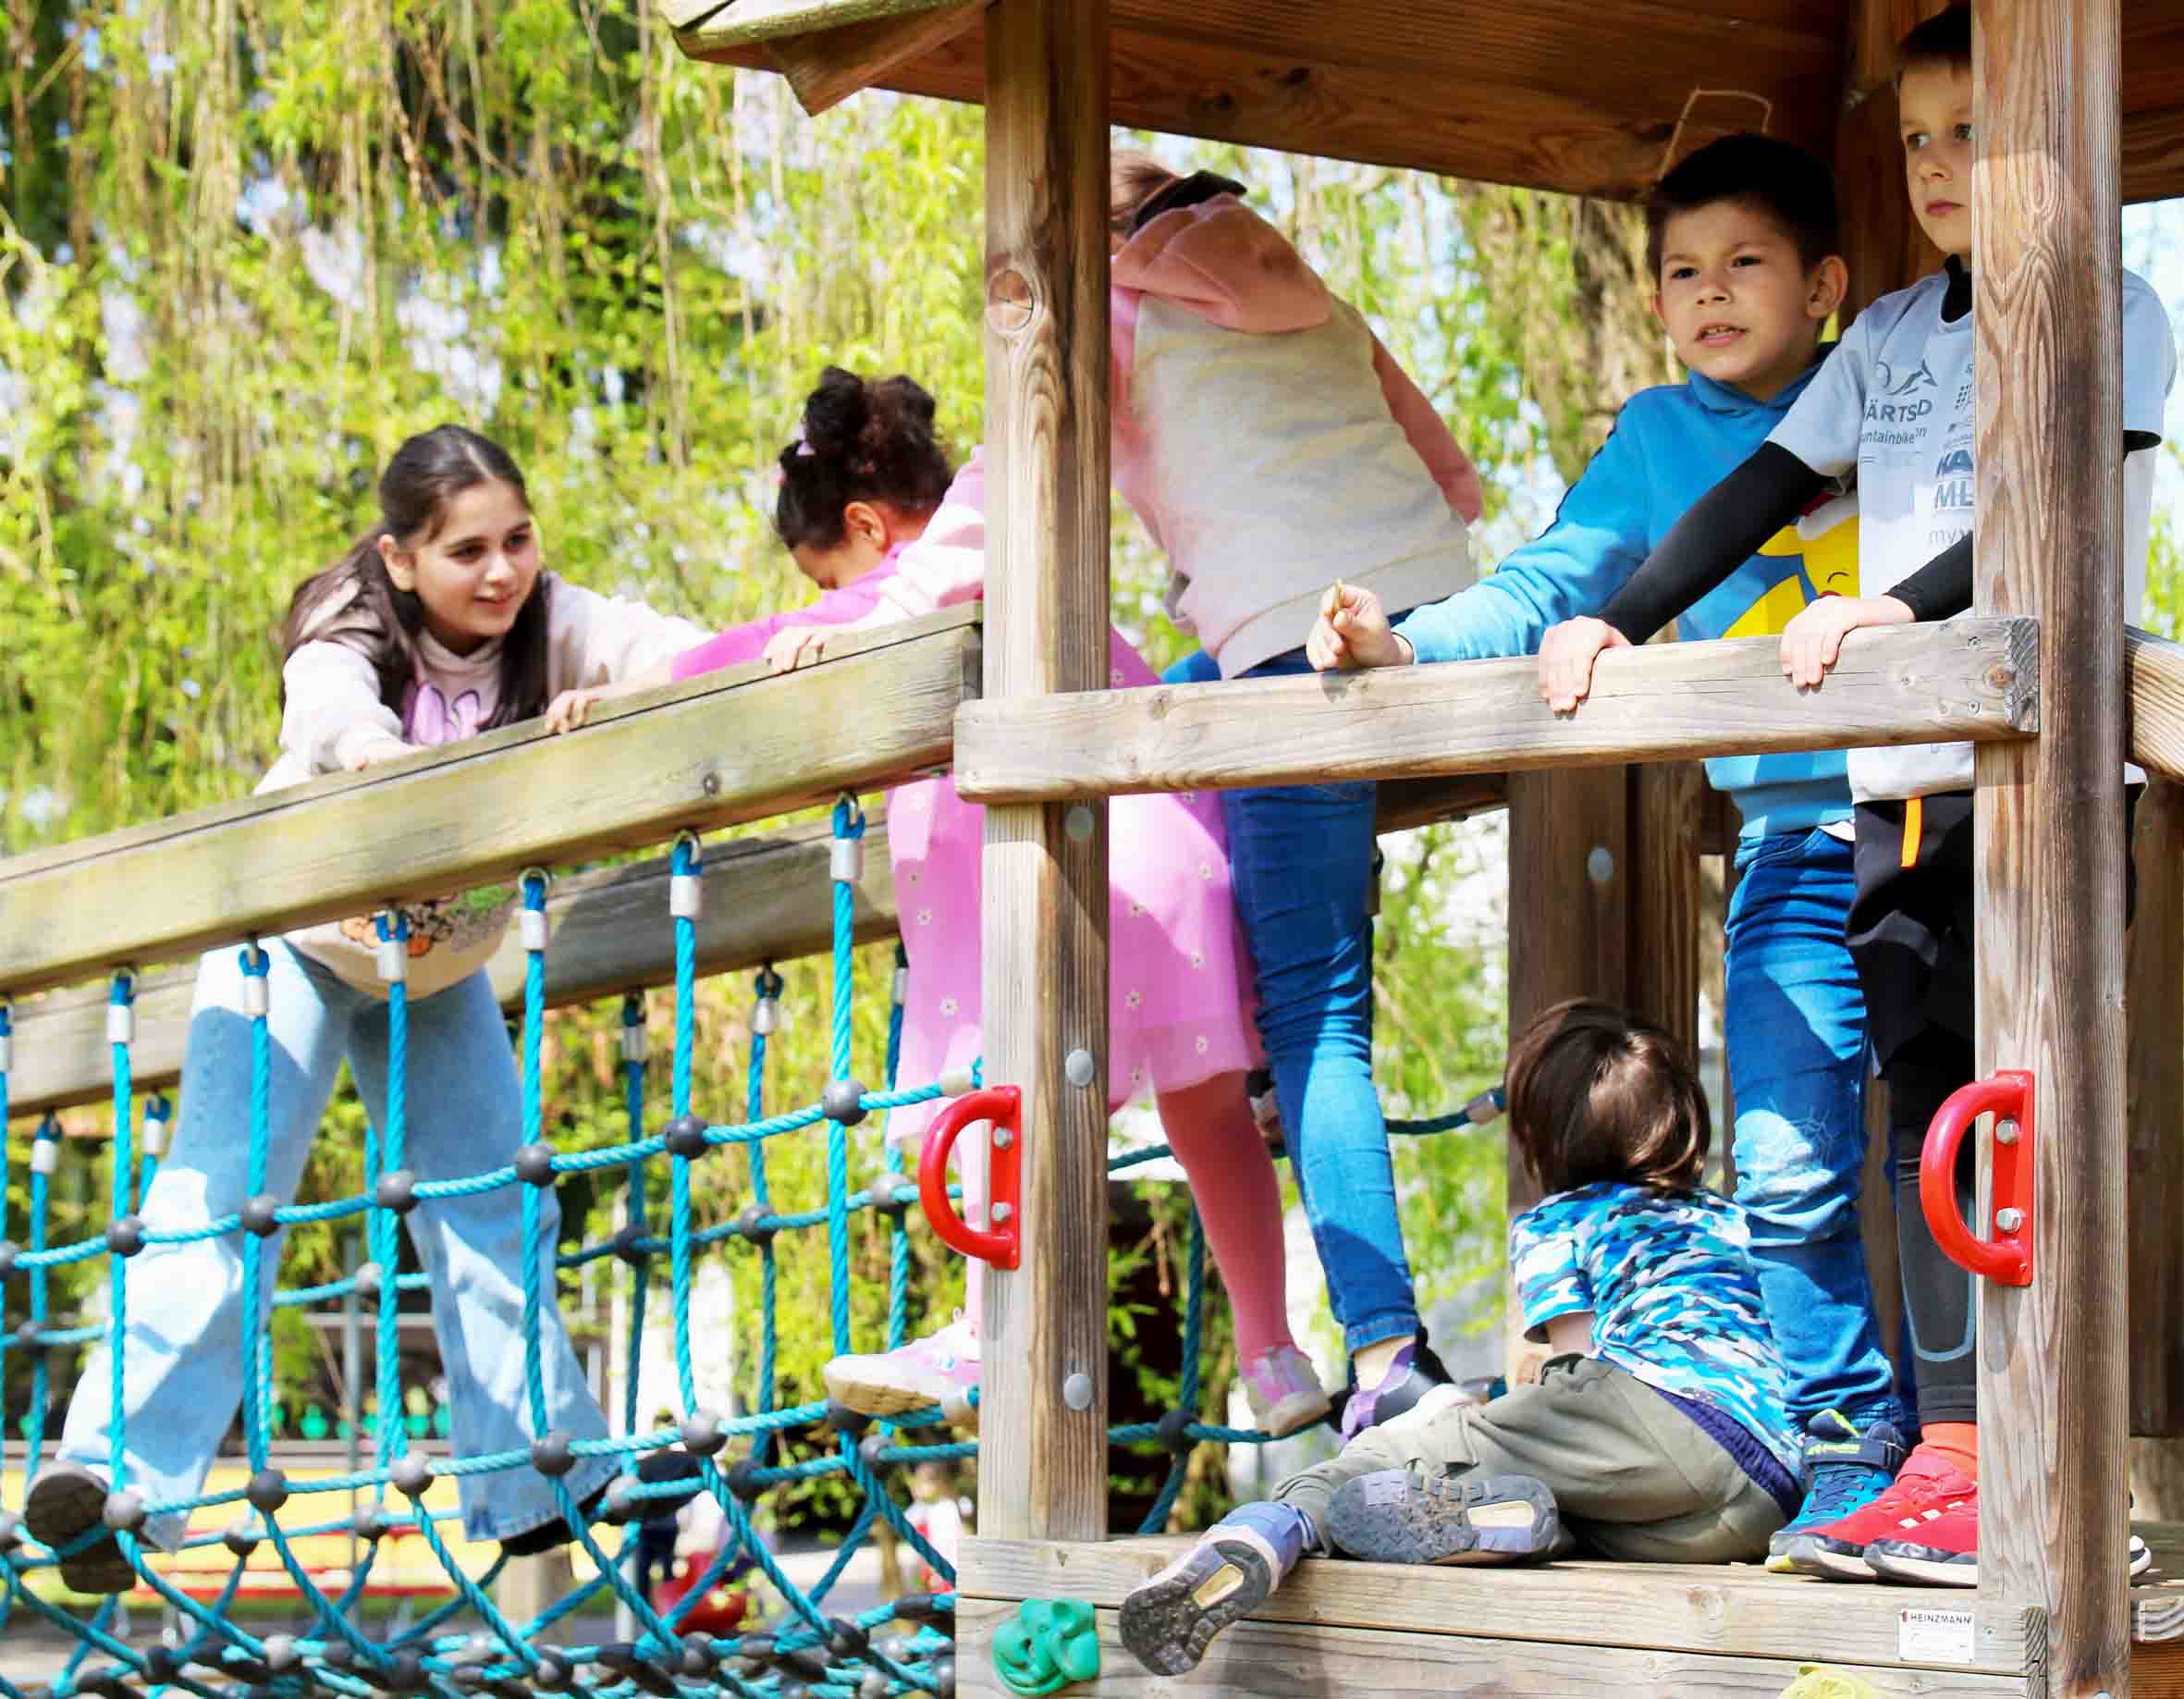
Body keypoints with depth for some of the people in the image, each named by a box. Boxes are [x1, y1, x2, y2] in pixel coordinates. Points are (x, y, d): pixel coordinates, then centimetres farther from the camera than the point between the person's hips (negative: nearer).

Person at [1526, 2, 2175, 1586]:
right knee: (1929, 1106, 1)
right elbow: (1764, 492, 15)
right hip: (1901, 782, 6)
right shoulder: (1887, 337, 19)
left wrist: (1899, 606, -25)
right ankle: (1951, 1459, 0)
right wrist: (1615, 623, 2)